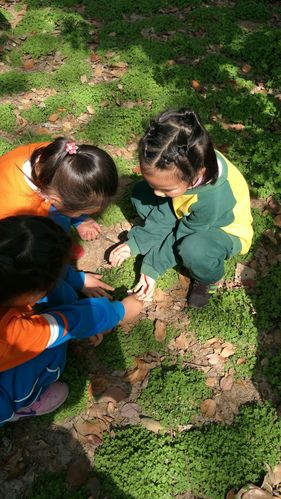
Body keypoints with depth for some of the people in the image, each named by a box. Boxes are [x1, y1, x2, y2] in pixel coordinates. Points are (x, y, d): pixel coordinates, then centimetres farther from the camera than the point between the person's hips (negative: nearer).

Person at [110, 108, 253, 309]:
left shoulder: (214, 199, -42)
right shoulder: (178, 163, -27)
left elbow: (182, 234, -25)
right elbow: (163, 211, -13)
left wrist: (152, 266, -18)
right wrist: (135, 242, -17)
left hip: (226, 230, -5)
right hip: (188, 216, 6)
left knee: (193, 249, -39)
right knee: (141, 194, -11)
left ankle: (208, 279, -3)